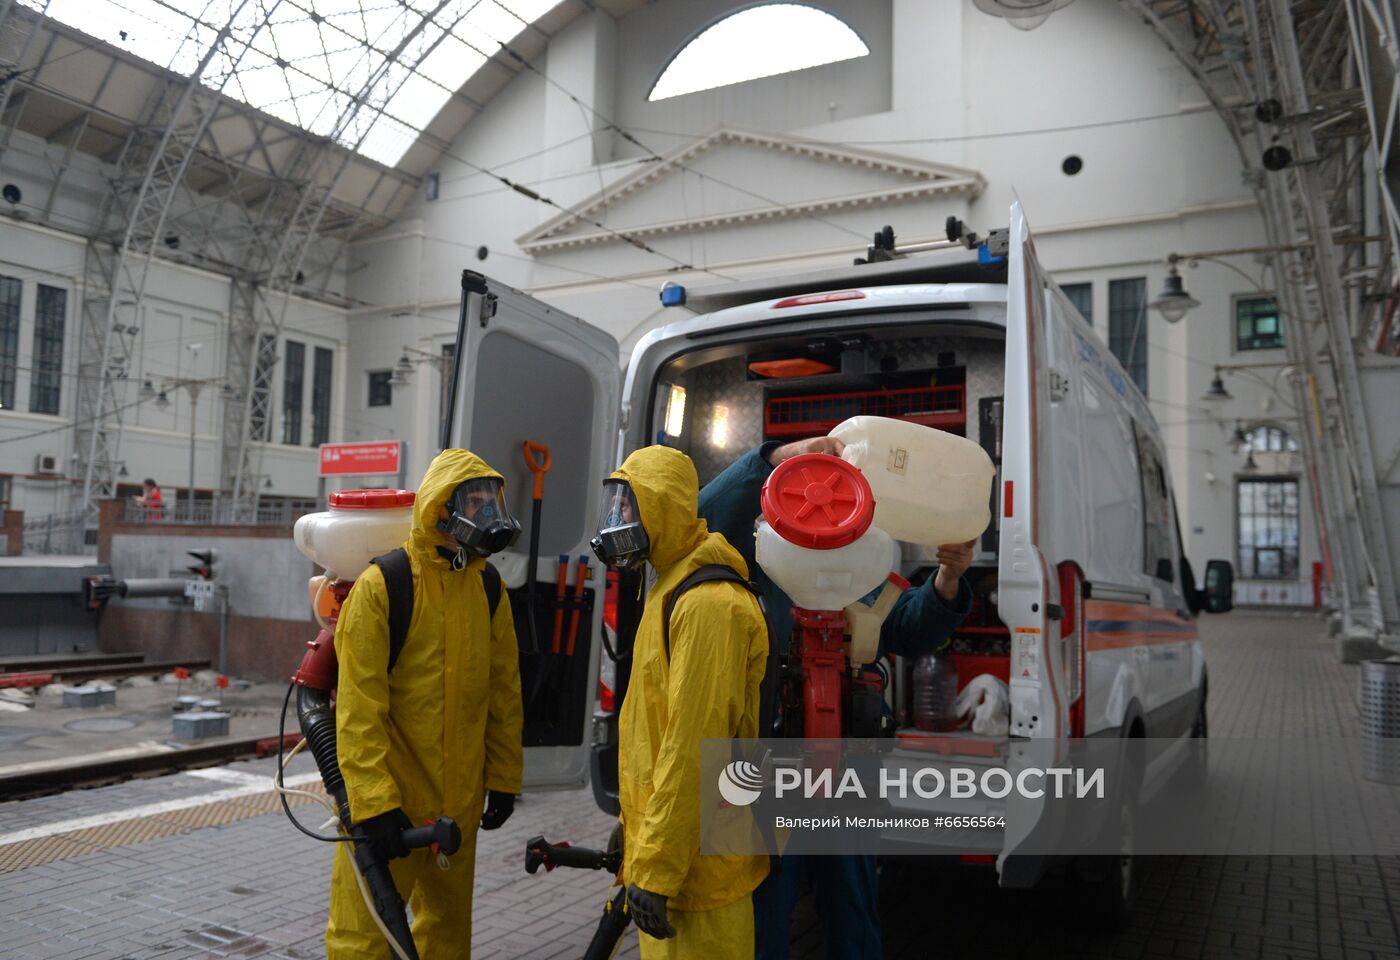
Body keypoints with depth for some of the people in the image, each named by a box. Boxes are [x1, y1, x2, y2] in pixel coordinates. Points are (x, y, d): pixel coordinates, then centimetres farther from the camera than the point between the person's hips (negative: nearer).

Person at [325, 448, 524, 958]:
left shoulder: (488, 590, 4)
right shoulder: (381, 586, -14)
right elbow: (359, 706, -16)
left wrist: (503, 778, 10)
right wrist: (374, 801, -19)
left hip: (459, 800, 6)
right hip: (388, 799, -5)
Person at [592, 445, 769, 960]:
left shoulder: (707, 605, -21)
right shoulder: (673, 592, 12)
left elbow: (693, 748, -25)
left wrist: (655, 870, -22)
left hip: (694, 859, -10)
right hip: (659, 836, 10)